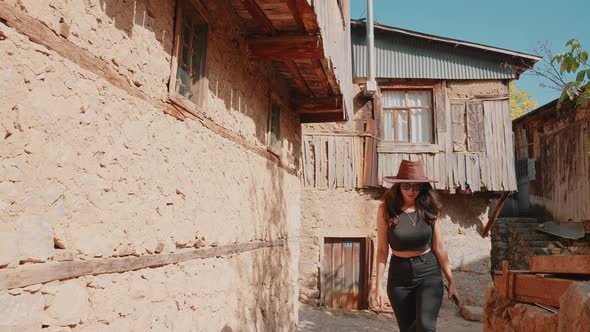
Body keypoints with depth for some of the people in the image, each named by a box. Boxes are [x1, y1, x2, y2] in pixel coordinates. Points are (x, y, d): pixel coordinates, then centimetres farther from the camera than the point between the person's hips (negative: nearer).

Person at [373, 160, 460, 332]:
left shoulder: (429, 208, -5)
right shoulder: (386, 209, -8)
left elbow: (439, 248, 0)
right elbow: (382, 250, -5)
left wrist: (451, 281, 3)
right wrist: (379, 284, -7)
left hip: (429, 273, 0)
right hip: (399, 275, 1)